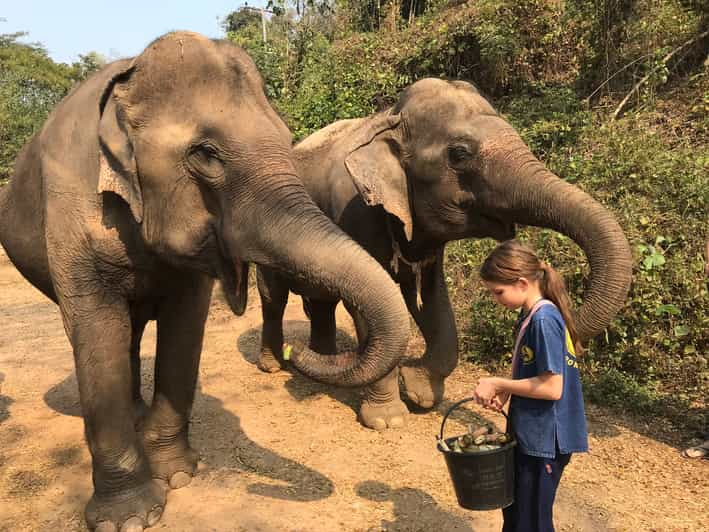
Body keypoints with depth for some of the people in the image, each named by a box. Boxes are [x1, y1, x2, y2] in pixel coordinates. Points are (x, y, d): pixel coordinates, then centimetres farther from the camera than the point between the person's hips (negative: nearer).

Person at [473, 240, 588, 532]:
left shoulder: (544, 319, -22)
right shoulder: (530, 316, 6)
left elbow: (552, 387, -26)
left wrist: (498, 383, -17)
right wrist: (504, 391, -3)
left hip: (544, 440, -9)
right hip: (527, 435, 9)